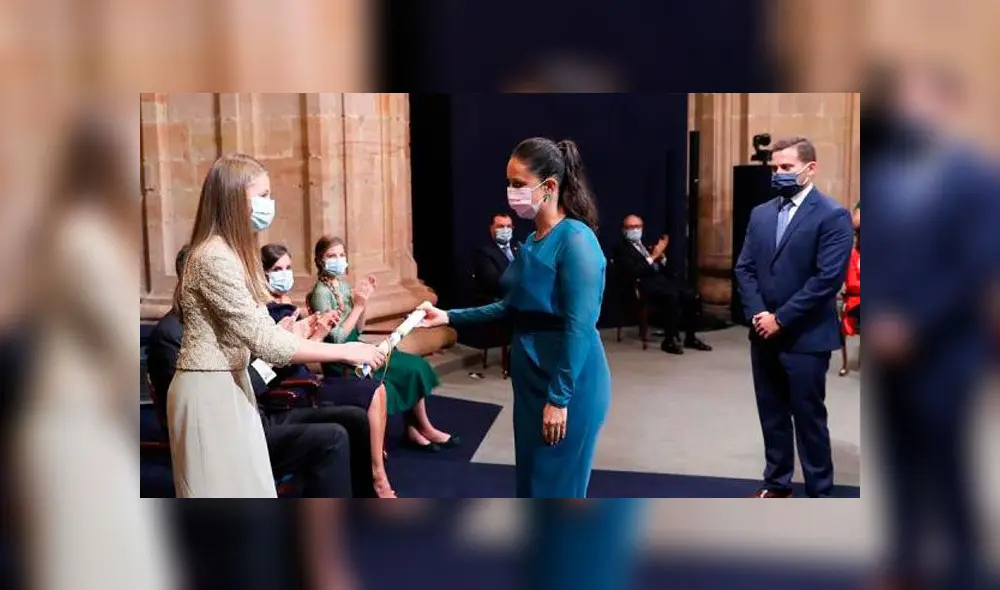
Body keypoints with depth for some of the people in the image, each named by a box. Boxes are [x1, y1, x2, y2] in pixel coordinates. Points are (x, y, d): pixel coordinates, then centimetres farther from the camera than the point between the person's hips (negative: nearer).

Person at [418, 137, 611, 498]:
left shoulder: (575, 241, -18)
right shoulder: (533, 240, 9)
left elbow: (579, 327, -22)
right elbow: (514, 309, 16)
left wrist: (559, 398, -21)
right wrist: (450, 317, 11)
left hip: (568, 385, -9)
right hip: (533, 380, 9)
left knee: (556, 487, 2)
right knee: (533, 483, 17)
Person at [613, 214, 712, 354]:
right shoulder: (622, 249, 4)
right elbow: (633, 272, -14)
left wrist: (661, 255, 4)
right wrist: (653, 256, -13)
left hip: (661, 279, 7)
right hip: (645, 284, -7)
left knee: (693, 296, -15)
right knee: (672, 296, -35)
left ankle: (690, 338, -4)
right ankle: (669, 341, -27)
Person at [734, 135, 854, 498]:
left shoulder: (832, 216, -9)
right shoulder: (760, 214, 11)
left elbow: (828, 279, -16)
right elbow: (744, 268, 10)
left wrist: (780, 319, -16)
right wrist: (757, 314, -6)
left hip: (805, 338, -6)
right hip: (764, 334, 6)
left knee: (809, 419, 3)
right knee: (772, 415, 14)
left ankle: (819, 495, 16)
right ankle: (777, 485, 29)